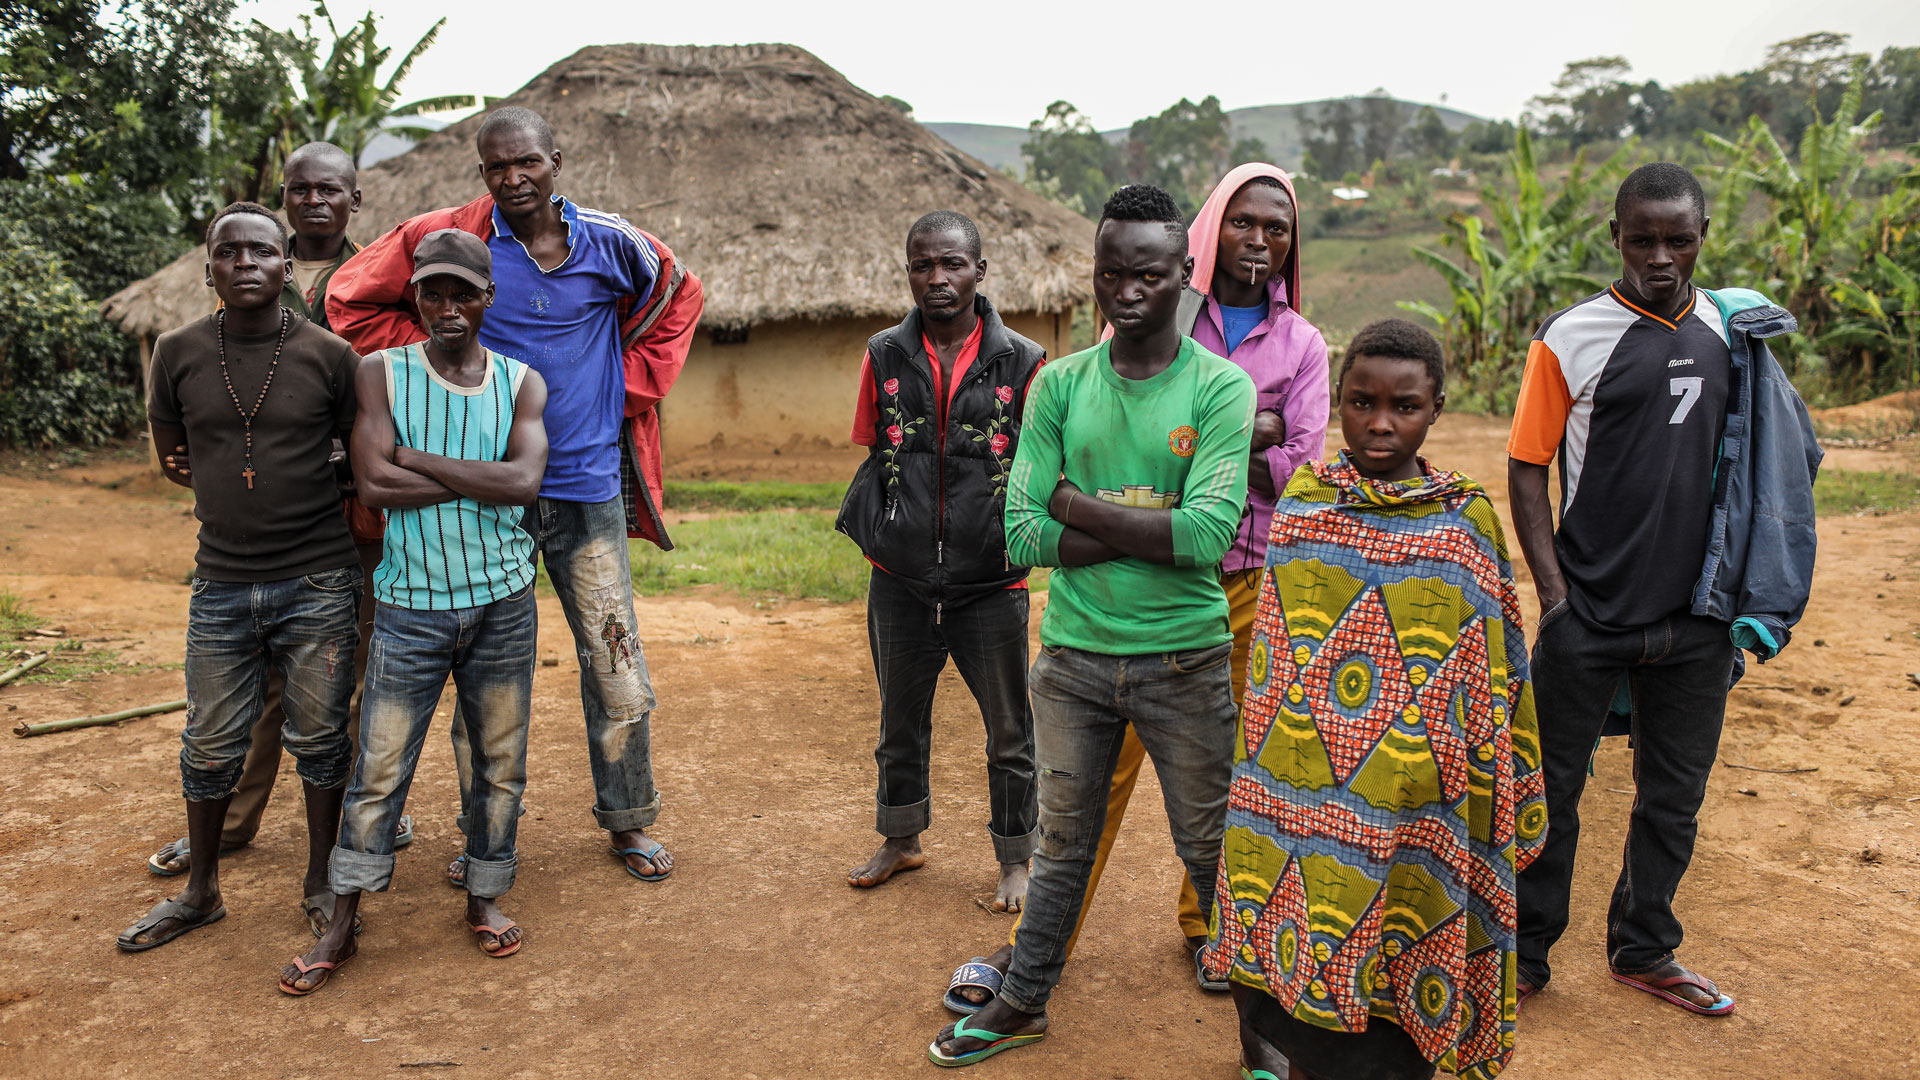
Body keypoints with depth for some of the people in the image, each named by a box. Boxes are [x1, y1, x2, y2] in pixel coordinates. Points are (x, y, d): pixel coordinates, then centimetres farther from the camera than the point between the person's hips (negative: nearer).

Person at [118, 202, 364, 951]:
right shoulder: (178, 354, 2)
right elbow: (174, 460, 13)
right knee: (210, 747, 11)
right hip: (221, 582, 2)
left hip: (318, 583, -2)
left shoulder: (330, 356, -4)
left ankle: (322, 884, 25)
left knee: (319, 739, 8)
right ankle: (200, 892, 30)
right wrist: (245, 493, 6)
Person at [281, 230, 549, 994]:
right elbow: (374, 484, -15)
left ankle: (484, 896, 28)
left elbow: (526, 481, -15)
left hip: (503, 603, 2)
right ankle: (341, 927, 17)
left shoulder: (521, 381, 2)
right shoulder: (381, 374, -1)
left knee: (500, 761, 10)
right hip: (412, 606, -1)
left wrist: (416, 456, -14)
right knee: (380, 767, 3)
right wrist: (484, 480, -14)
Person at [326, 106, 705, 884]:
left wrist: (632, 387, 9)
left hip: (588, 486, 1)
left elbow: (678, 297, 19)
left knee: (618, 673, 4)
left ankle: (628, 820, 24)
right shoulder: (448, 238, -4)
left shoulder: (609, 243, 0)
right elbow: (352, 301, 6)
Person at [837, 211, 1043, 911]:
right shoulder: (885, 356, 1)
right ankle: (902, 840, 42)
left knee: (1009, 729, 11)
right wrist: (872, 532, 1)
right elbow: (874, 457, 9)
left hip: (991, 585, -2)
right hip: (901, 583, 3)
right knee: (901, 721, 20)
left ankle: (1014, 859, 31)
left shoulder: (1022, 363, -7)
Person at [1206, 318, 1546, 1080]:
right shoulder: (1302, 498, 2)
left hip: (1411, 809, -1)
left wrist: (1506, 806, 6)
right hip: (1297, 790, 2)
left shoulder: (1467, 520, -2)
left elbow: (1492, 674, 4)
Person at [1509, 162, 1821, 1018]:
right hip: (1590, 618, -4)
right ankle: (1525, 956, 23)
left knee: (1674, 795, 15)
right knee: (1551, 789, 6)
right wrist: (1554, 596, -13)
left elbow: (1752, 458, 15)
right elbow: (1526, 470, -5)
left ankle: (1644, 951, 34)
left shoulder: (1732, 327, 7)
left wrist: (1744, 593, 8)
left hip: (1697, 621, 4)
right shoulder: (1572, 338, -7)